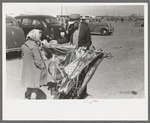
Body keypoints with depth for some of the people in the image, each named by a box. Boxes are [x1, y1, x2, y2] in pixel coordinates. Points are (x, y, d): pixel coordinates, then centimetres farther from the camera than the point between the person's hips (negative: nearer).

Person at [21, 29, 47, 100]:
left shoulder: (24, 46, 1)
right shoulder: (34, 47, -24)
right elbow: (37, 60, -22)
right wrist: (43, 67, -10)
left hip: (26, 70, 8)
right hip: (34, 71, -8)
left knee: (29, 88, 23)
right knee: (35, 88, 6)